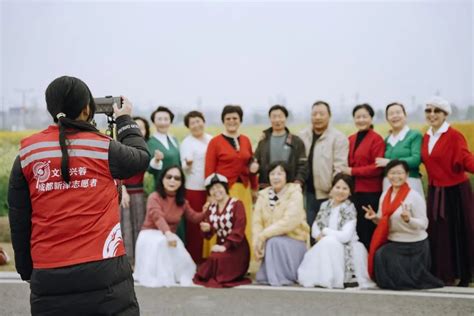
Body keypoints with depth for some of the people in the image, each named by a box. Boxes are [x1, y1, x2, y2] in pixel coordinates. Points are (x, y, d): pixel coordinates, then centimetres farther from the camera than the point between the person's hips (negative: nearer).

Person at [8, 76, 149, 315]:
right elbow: (141, 158, 16)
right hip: (103, 271, -2)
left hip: (48, 276, 3)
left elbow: (18, 219, 6)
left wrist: (26, 268, 16)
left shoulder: (27, 153, 2)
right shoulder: (104, 148, -5)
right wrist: (125, 121, 30)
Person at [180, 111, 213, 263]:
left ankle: (207, 255, 18)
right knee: (195, 224, -3)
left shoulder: (212, 139, 13)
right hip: (194, 188, -5)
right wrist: (187, 163, -32)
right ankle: (194, 259, 3)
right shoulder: (186, 143, 0)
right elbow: (185, 166, -10)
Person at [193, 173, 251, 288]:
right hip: (220, 246, 6)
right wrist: (207, 229, -17)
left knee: (217, 258, -30)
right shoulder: (211, 208, 8)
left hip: (236, 247, -6)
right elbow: (210, 232, 8)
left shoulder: (237, 204, -10)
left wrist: (225, 247, -24)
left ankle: (222, 278, -3)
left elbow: (239, 230, -18)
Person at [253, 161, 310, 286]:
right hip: (269, 242, 5)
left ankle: (281, 278, -15)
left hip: (294, 241, -4)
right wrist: (256, 243, -19)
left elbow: (289, 221, -22)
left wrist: (264, 235, -23)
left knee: (274, 242, -30)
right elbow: (257, 222, -4)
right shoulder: (263, 194, 4)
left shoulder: (295, 193, -10)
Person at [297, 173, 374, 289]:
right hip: (325, 247, 5)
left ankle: (333, 280, -22)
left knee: (329, 242, -31)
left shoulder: (349, 209, -11)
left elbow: (345, 236, -21)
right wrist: (319, 236, -16)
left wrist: (325, 232, -11)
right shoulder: (325, 205, 6)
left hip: (345, 248, -5)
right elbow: (315, 228, 7)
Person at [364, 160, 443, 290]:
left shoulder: (414, 196, -13)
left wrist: (408, 219, -34)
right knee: (379, 256, -21)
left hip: (414, 245, -5)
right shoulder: (385, 195, 7)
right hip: (392, 242, 5)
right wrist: (375, 217, -5)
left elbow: (423, 224, -15)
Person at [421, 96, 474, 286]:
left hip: (455, 192, -6)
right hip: (434, 192, 6)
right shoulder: (426, 138, 10)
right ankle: (441, 274, 16)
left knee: (457, 233, 1)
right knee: (437, 234, 6)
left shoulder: (454, 136, -11)